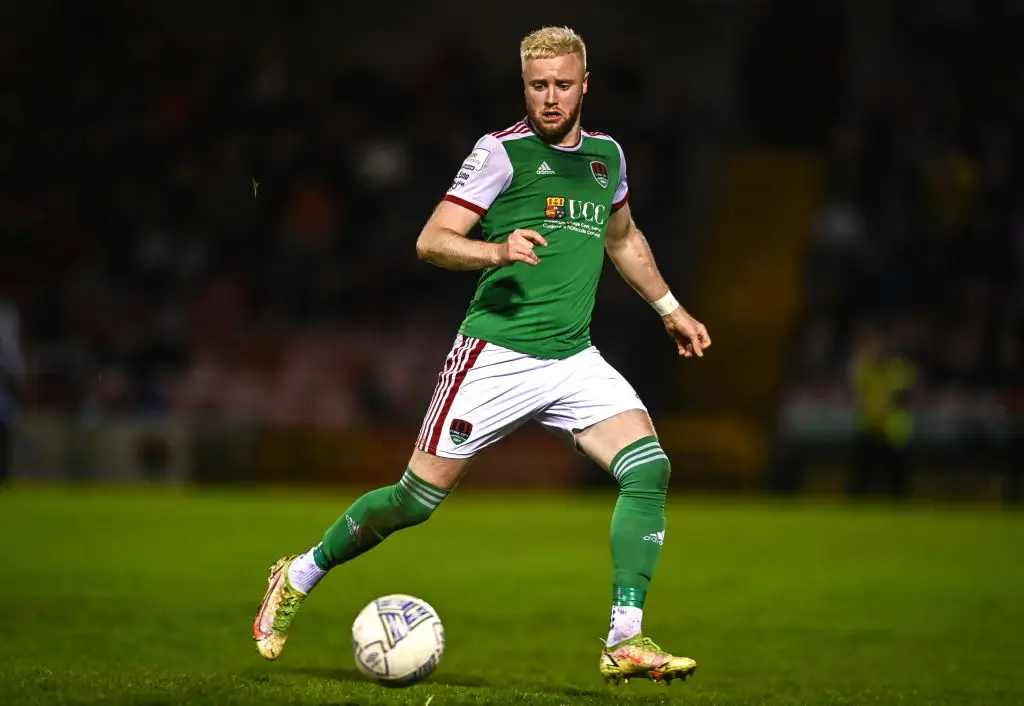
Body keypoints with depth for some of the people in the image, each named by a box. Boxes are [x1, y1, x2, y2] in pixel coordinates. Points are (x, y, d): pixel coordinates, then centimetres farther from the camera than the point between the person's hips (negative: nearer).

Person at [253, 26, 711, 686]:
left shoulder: (606, 155, 13)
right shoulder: (503, 152, -6)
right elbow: (430, 241, -10)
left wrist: (670, 308, 33)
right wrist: (500, 249, -26)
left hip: (574, 359, 5)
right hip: (497, 353, -5)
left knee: (649, 469, -16)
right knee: (416, 499, -2)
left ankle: (626, 642, -14)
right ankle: (300, 575, 22)